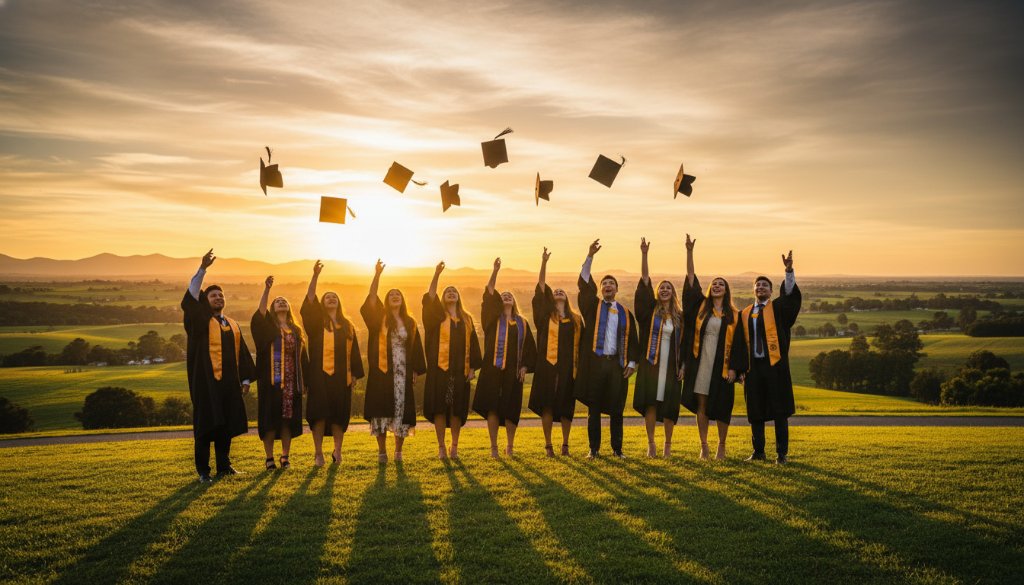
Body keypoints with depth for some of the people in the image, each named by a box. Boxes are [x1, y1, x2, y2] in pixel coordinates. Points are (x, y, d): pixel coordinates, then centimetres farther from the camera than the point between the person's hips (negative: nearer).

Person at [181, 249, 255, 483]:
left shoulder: (232, 324, 15)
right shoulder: (200, 321, 0)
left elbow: (242, 352, 16)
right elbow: (190, 299, -18)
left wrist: (245, 378, 10)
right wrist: (202, 269, -26)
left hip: (229, 383, 5)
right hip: (206, 382, -5)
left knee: (226, 425, 9)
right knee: (205, 425, -1)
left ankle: (224, 466, 20)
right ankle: (203, 471, 7)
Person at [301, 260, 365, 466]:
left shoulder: (347, 325, 13)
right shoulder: (317, 321, 6)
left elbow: (353, 350, 12)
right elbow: (309, 302, -10)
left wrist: (355, 373, 4)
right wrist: (315, 276, -20)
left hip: (341, 376, 2)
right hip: (320, 374, -2)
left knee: (339, 414, 4)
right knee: (319, 413, -4)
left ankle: (337, 450, 15)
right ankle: (318, 453, 1)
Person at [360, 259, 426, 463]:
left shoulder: (409, 322, 9)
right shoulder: (380, 318, 4)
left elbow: (415, 347, 10)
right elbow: (372, 297, -11)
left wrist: (416, 370, 3)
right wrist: (377, 275, -20)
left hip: (402, 372, 2)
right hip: (382, 371, -1)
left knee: (401, 408, 2)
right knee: (382, 409, -1)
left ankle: (398, 450, 14)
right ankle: (381, 451, 8)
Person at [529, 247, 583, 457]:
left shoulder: (576, 319, 11)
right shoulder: (545, 315, 6)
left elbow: (581, 345, 12)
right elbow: (540, 289, -3)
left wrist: (580, 367, 5)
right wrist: (544, 263, -10)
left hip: (568, 368, 1)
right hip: (547, 366, -1)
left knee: (566, 406, 5)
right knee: (547, 405, -1)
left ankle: (565, 444, 17)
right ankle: (548, 445, 8)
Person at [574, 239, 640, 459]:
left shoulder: (625, 313, 13)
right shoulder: (592, 306, 8)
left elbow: (631, 339, 13)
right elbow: (584, 283, -5)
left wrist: (632, 362, 2)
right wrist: (590, 256, -14)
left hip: (616, 363, 1)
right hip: (594, 362, -1)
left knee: (616, 408, 4)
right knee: (593, 408, 2)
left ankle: (617, 449, 13)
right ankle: (594, 449, 9)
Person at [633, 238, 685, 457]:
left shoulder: (679, 316, 8)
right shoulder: (650, 310, 3)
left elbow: (684, 343, 10)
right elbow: (645, 282, -6)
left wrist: (683, 365, 1)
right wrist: (644, 254, -13)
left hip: (671, 365, 1)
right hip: (651, 363, -1)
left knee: (669, 405, 4)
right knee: (650, 403, -2)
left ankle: (668, 444, 18)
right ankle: (651, 443, 9)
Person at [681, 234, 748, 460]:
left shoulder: (734, 315, 3)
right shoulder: (701, 307, 6)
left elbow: (738, 343, 2)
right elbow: (691, 279, 1)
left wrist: (734, 368, -6)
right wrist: (689, 252, -5)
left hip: (722, 365, -1)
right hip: (701, 363, 1)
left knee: (721, 407, 4)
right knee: (701, 405, 3)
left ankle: (721, 446, 18)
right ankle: (703, 446, 12)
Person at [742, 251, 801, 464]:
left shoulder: (778, 308, 4)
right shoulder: (745, 313, 12)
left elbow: (791, 294, -15)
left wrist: (789, 270, -30)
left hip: (775, 365, -3)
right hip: (753, 366, 3)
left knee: (779, 411, 0)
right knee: (755, 412, 7)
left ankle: (781, 453, 8)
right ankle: (758, 452, 17)